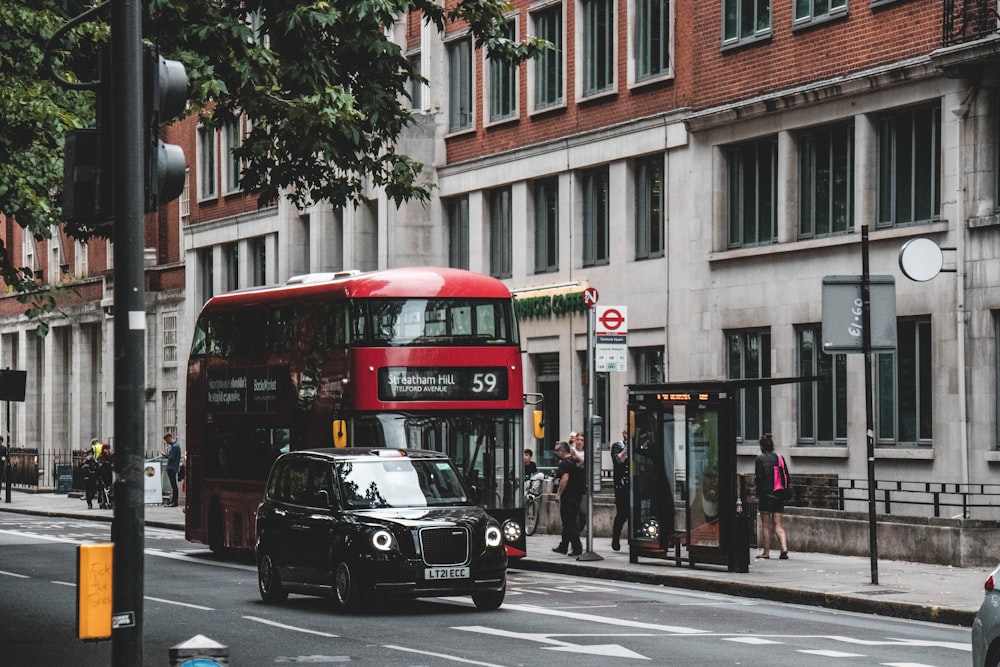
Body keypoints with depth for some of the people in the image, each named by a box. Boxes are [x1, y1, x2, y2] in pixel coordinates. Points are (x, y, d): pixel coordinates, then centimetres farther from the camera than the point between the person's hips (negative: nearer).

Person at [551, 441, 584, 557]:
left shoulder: (565, 463, -15)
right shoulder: (575, 461, 14)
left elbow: (565, 478, -25)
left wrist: (559, 493, -19)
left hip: (568, 497, -10)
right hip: (577, 495, 10)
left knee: (569, 523, -5)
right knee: (570, 522, 16)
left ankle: (577, 548, -8)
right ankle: (563, 547, 25)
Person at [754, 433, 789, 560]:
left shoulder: (760, 458, -8)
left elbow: (759, 477, -11)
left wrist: (758, 493, 4)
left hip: (766, 495, -4)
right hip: (779, 496, 4)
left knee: (765, 525, 5)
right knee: (777, 525, 7)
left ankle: (766, 551, 8)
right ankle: (784, 548, -11)